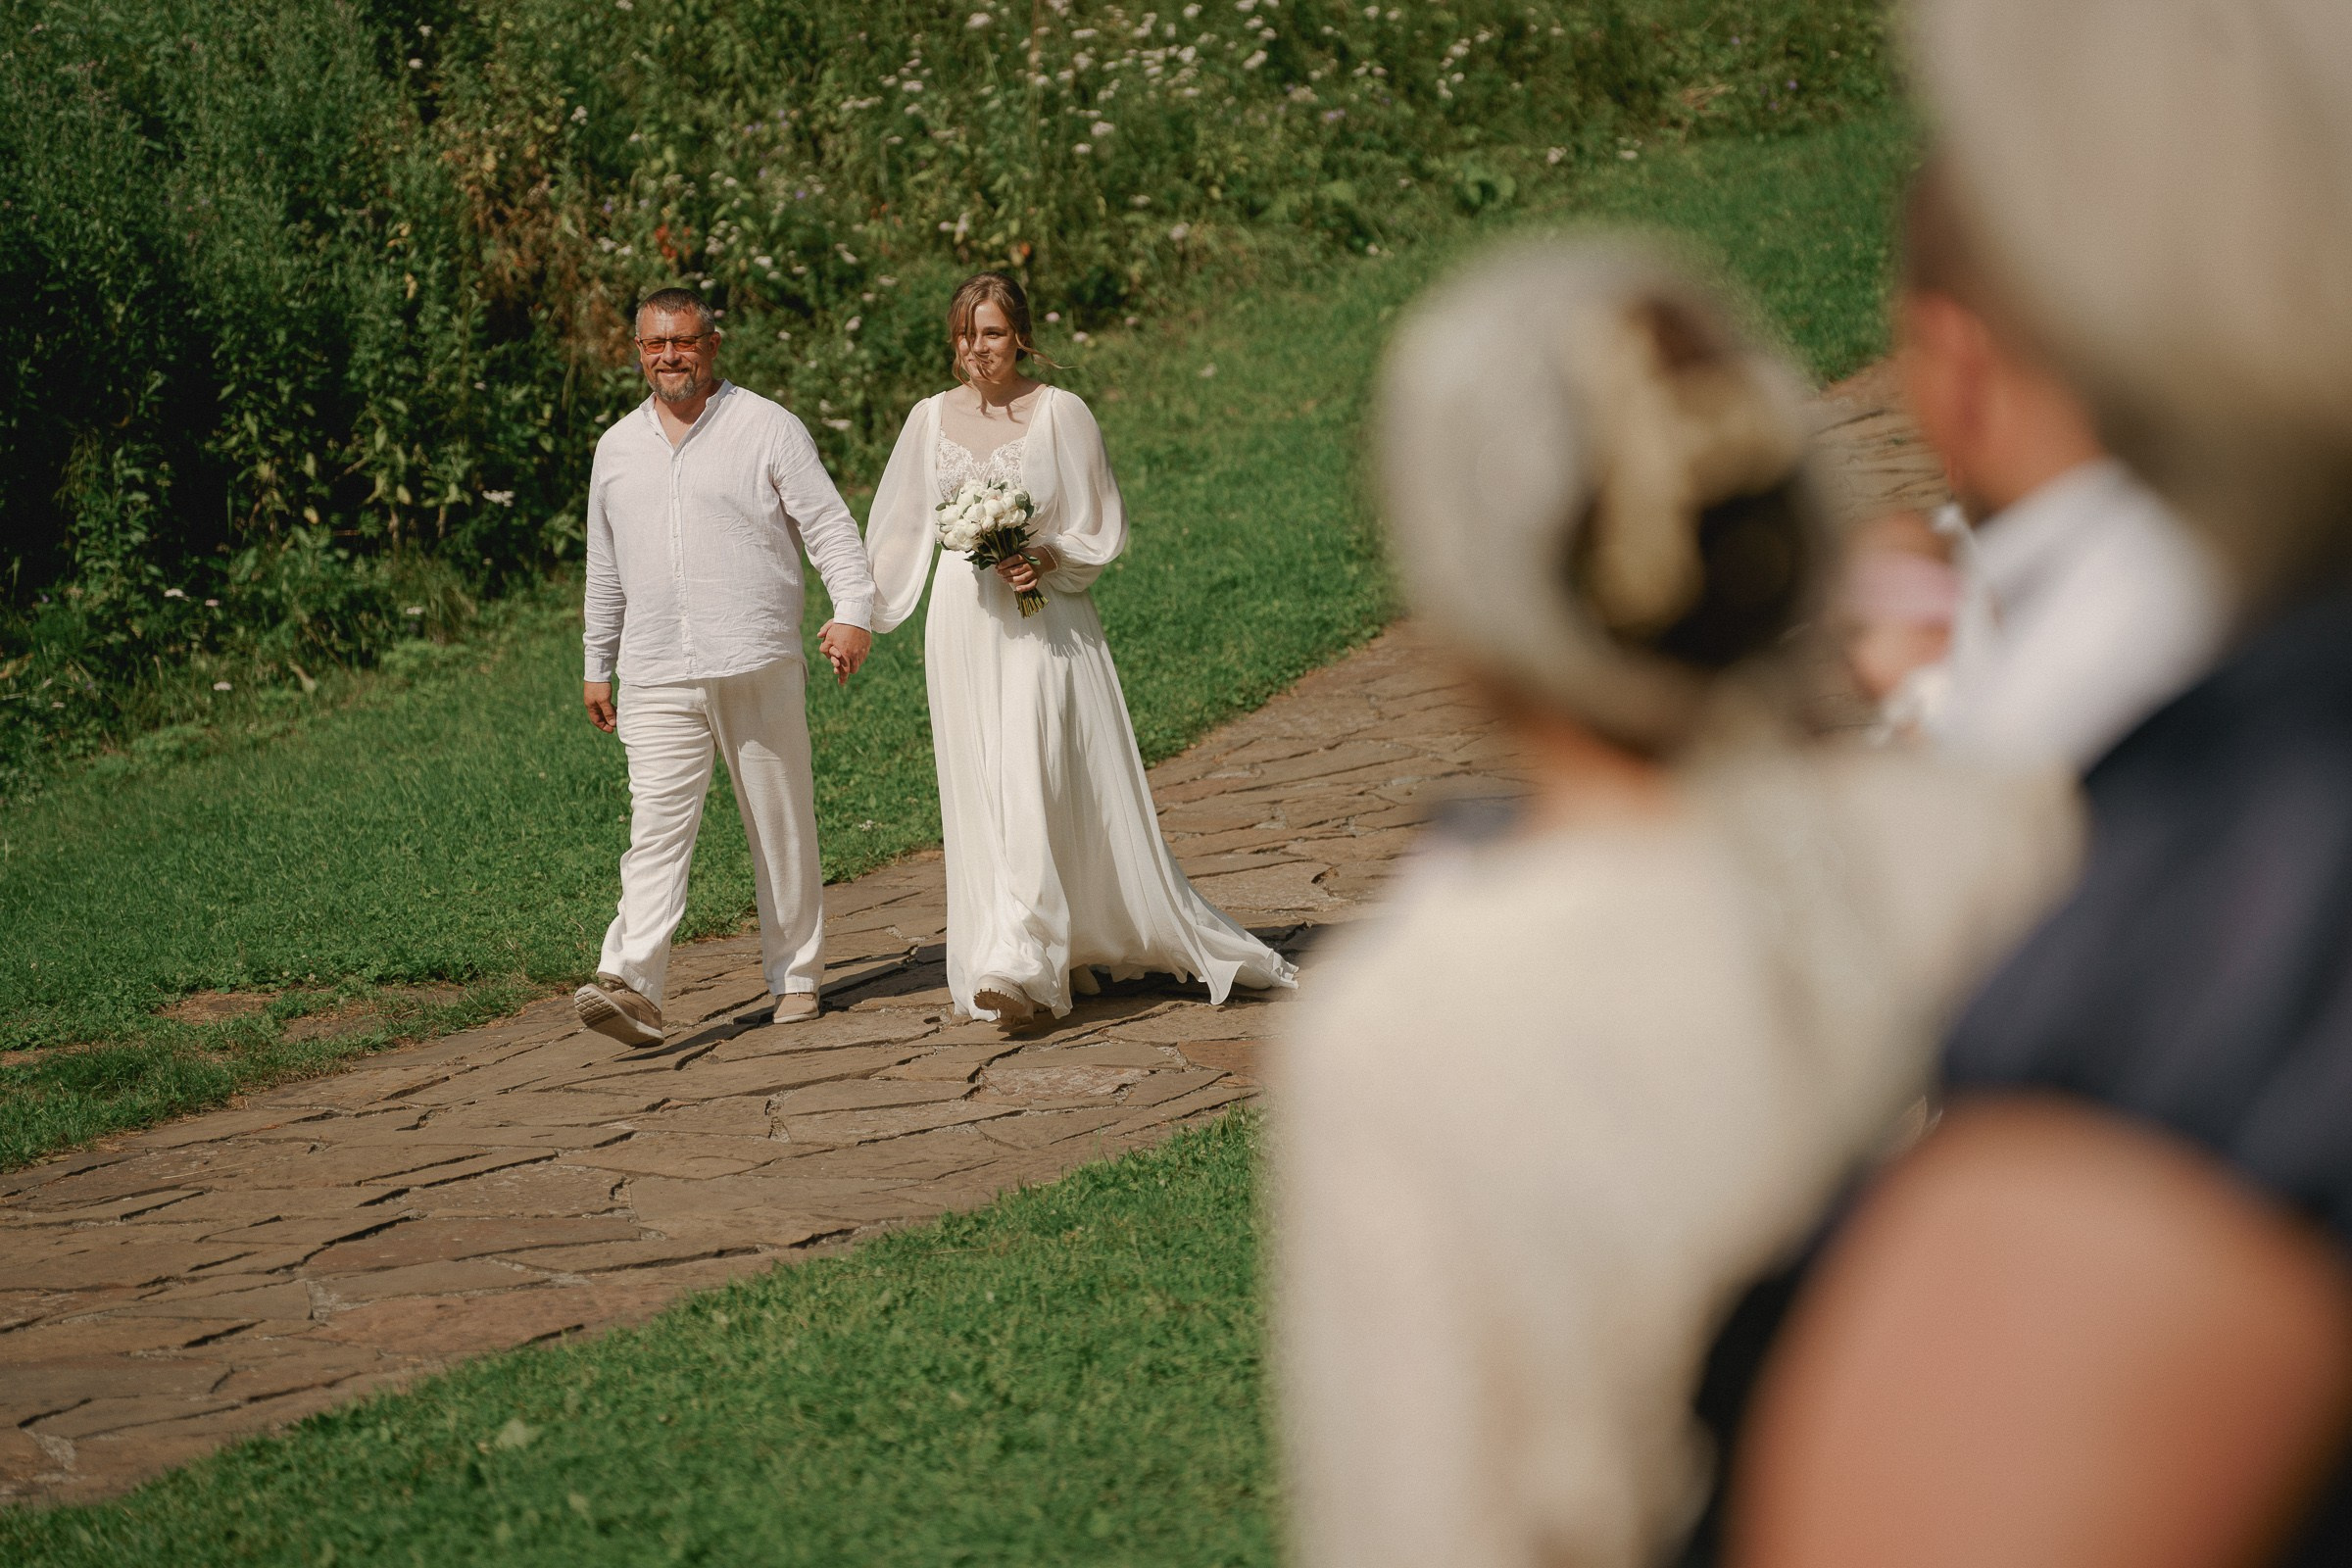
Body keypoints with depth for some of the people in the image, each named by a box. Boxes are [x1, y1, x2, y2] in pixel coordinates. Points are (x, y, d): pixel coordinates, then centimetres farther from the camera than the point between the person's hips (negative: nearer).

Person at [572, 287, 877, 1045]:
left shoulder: (768, 429, 1)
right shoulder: (616, 448, 15)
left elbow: (831, 527, -3)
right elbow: (605, 568, 24)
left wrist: (853, 612, -17)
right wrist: (598, 665, 25)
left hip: (758, 669, -2)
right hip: (658, 678, 2)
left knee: (782, 827, 6)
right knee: (656, 829, -10)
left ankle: (796, 977, 18)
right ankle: (631, 985, -22)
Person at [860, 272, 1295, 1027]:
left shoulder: (1060, 413, -4)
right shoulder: (931, 419, 8)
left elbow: (1103, 528, 0)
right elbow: (899, 530, 17)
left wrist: (1046, 560, -17)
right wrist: (856, 616, 14)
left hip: (1045, 620, -4)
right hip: (963, 619, 4)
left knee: (1032, 780, -15)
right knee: (982, 793, 4)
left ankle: (1022, 961, -22)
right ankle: (1065, 957, 15)